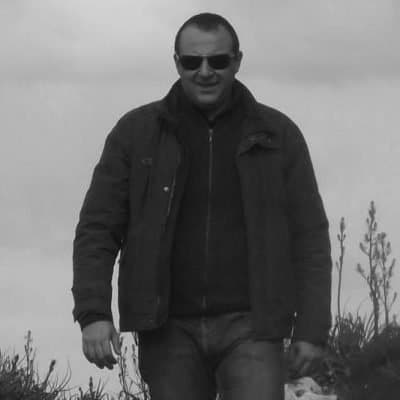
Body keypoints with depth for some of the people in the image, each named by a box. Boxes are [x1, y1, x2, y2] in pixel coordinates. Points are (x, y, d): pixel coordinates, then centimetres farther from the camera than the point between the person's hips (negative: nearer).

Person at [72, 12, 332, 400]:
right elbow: (97, 230, -1)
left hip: (248, 327, -1)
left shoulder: (278, 136, 1)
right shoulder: (136, 133, 1)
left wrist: (312, 329, -5)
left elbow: (308, 238, 3)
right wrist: (92, 314, -15)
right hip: (171, 329, 1)